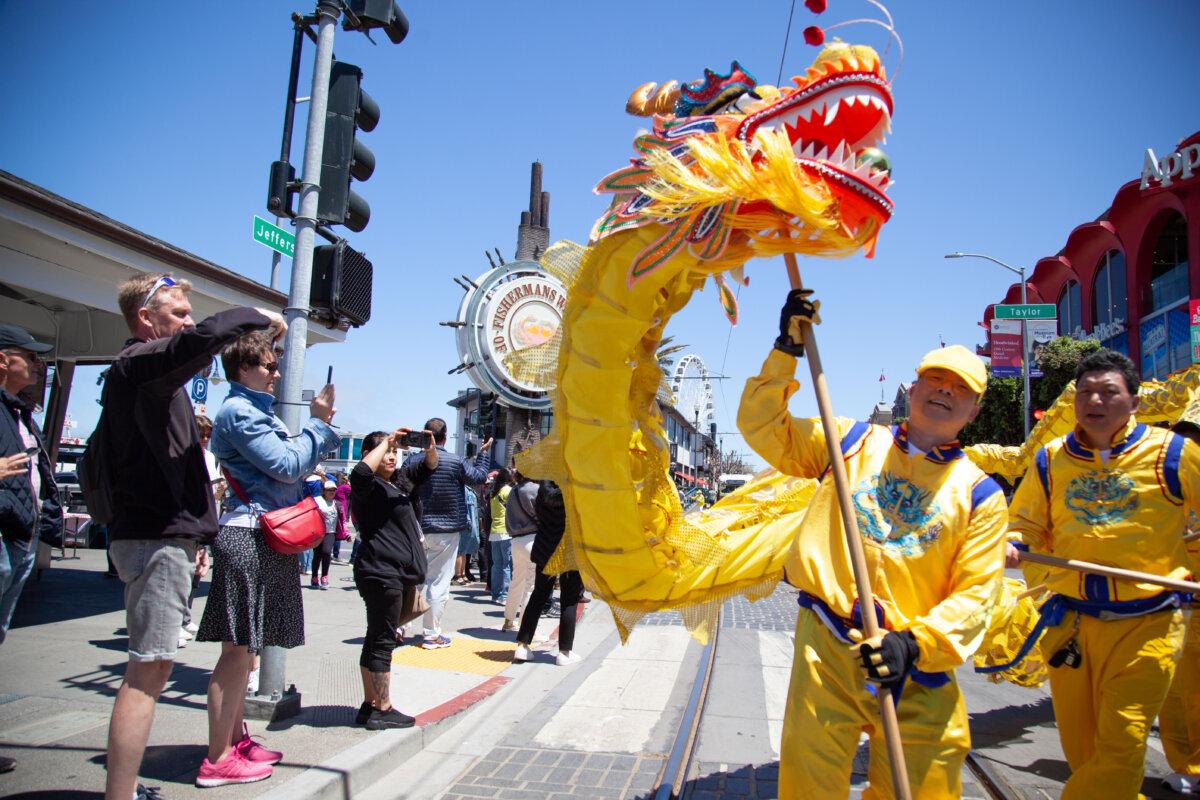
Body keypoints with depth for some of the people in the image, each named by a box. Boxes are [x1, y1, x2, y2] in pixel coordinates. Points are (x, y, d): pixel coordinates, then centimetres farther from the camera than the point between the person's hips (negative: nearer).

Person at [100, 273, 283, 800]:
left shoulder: (131, 372, 21)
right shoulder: (142, 363, -10)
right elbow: (209, 335, -30)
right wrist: (260, 316, -10)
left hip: (151, 534, 10)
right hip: (158, 538, -10)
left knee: (149, 667, 14)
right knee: (149, 668, -9)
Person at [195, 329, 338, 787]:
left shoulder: (257, 410, 20)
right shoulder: (238, 411, -10)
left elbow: (292, 467, 21)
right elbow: (287, 465, -17)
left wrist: (320, 426, 11)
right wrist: (317, 423, -6)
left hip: (268, 540, 10)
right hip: (249, 538, -10)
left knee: (245, 647, 15)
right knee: (237, 648, -6)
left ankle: (235, 739, 25)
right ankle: (218, 760, 1)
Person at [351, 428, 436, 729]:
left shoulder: (398, 479, 15)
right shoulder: (368, 486, -10)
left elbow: (428, 467, 23)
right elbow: (360, 473, -33)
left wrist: (429, 448, 1)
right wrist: (386, 441, -23)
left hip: (397, 573, 9)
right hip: (381, 573, -9)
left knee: (377, 640, 14)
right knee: (381, 642, -3)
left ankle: (370, 705, 22)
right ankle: (382, 711, 4)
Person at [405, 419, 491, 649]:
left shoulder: (412, 460, -2)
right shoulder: (456, 462, -11)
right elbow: (479, 476, 4)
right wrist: (483, 452, 16)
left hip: (417, 529, 4)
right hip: (446, 531, -3)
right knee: (439, 582, 1)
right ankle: (432, 634, 5)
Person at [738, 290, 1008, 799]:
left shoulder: (980, 494, 6)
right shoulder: (852, 442, 10)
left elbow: (975, 595, -2)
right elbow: (762, 426, 8)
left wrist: (916, 644, -18)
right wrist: (786, 352, -2)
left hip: (918, 672, 1)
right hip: (825, 648, 0)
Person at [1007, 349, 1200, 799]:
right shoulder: (1051, 460, 4)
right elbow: (1029, 525, 11)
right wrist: (1012, 547, -9)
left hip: (1146, 624, -3)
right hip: (1071, 622, 3)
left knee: (1120, 748, -5)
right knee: (1080, 750, 13)